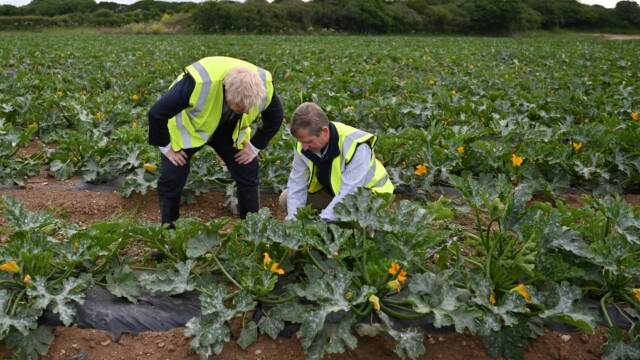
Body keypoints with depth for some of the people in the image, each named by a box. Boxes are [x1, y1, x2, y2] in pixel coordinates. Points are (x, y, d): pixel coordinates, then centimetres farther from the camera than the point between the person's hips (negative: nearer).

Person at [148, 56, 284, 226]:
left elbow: (275, 117, -5)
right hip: (188, 128, -3)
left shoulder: (263, 85, -29)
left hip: (229, 130, 3)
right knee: (171, 181, -9)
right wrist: (165, 147, -18)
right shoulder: (200, 82, -43)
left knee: (248, 176, -4)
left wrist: (255, 147, -7)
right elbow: (157, 113, -30)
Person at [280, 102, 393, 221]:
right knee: (286, 198, -6)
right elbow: (296, 184, -13)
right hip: (331, 191, 6)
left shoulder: (356, 147, -35)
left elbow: (348, 194, -38)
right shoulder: (304, 145, -17)